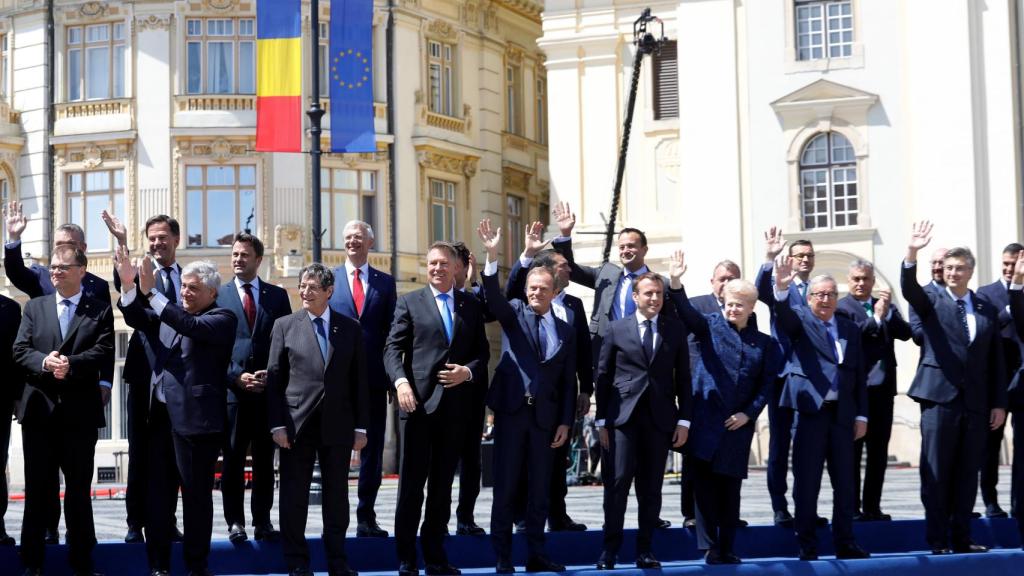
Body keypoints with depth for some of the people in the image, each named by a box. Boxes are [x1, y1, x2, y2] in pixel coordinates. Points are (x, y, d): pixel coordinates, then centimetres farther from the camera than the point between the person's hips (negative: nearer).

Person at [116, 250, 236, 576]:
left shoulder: (222, 319, -4)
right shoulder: (168, 313, 16)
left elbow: (191, 327, -21)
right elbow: (135, 317, 6)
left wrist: (151, 292, -25)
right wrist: (128, 285, -12)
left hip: (195, 418, -6)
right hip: (160, 415, 6)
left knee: (196, 494, 1)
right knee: (157, 493, 9)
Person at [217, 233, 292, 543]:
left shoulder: (277, 295, 10)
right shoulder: (218, 296, 6)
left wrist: (272, 375, -6)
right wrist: (236, 377, -9)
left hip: (269, 389, 1)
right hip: (232, 389, -1)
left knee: (265, 459, 6)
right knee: (232, 459, 1)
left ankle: (262, 520, 12)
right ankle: (235, 522, 7)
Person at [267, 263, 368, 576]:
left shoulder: (351, 328, 6)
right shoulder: (285, 325, 4)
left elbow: (359, 380, 6)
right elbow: (274, 377, 2)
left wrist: (361, 426, 2)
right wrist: (278, 424, -6)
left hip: (338, 424, 1)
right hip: (297, 422, -1)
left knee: (337, 494, 8)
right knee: (294, 495, 3)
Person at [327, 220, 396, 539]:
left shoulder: (385, 282, 9)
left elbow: (392, 331, 7)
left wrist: (392, 374, 0)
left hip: (374, 377, 1)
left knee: (373, 449, 5)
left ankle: (367, 516, 12)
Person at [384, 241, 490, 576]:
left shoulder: (472, 307, 13)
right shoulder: (409, 303, 5)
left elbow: (482, 352, 12)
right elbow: (393, 348, -2)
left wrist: (467, 371, -8)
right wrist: (401, 381, -17)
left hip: (455, 405, 3)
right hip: (418, 401, -3)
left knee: (443, 483, 9)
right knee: (411, 482, -2)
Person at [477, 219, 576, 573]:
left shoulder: (565, 331, 12)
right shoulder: (514, 313, 6)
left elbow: (569, 381, 11)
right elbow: (493, 296, -15)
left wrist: (565, 421, 3)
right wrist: (492, 256, -30)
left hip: (545, 416, 3)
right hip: (511, 410, -3)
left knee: (540, 489, 7)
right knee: (505, 487, -1)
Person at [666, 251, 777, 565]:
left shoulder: (764, 344, 9)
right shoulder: (710, 325, 5)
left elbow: (767, 385, 7)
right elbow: (688, 313, -14)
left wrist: (748, 413, -6)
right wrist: (676, 284, -33)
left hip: (738, 424, 2)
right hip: (705, 419, -2)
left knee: (730, 488, 7)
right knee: (704, 484, -5)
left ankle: (726, 549, 16)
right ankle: (709, 547, 0)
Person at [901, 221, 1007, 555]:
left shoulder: (987, 311, 13)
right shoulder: (931, 302, 5)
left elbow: (996, 361, 13)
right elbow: (908, 289, -17)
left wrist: (999, 403, 8)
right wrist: (912, 254, -34)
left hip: (976, 402, 3)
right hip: (940, 396, -3)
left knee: (968, 473, 6)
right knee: (936, 472, -3)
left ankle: (961, 538, 13)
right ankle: (938, 540, 2)